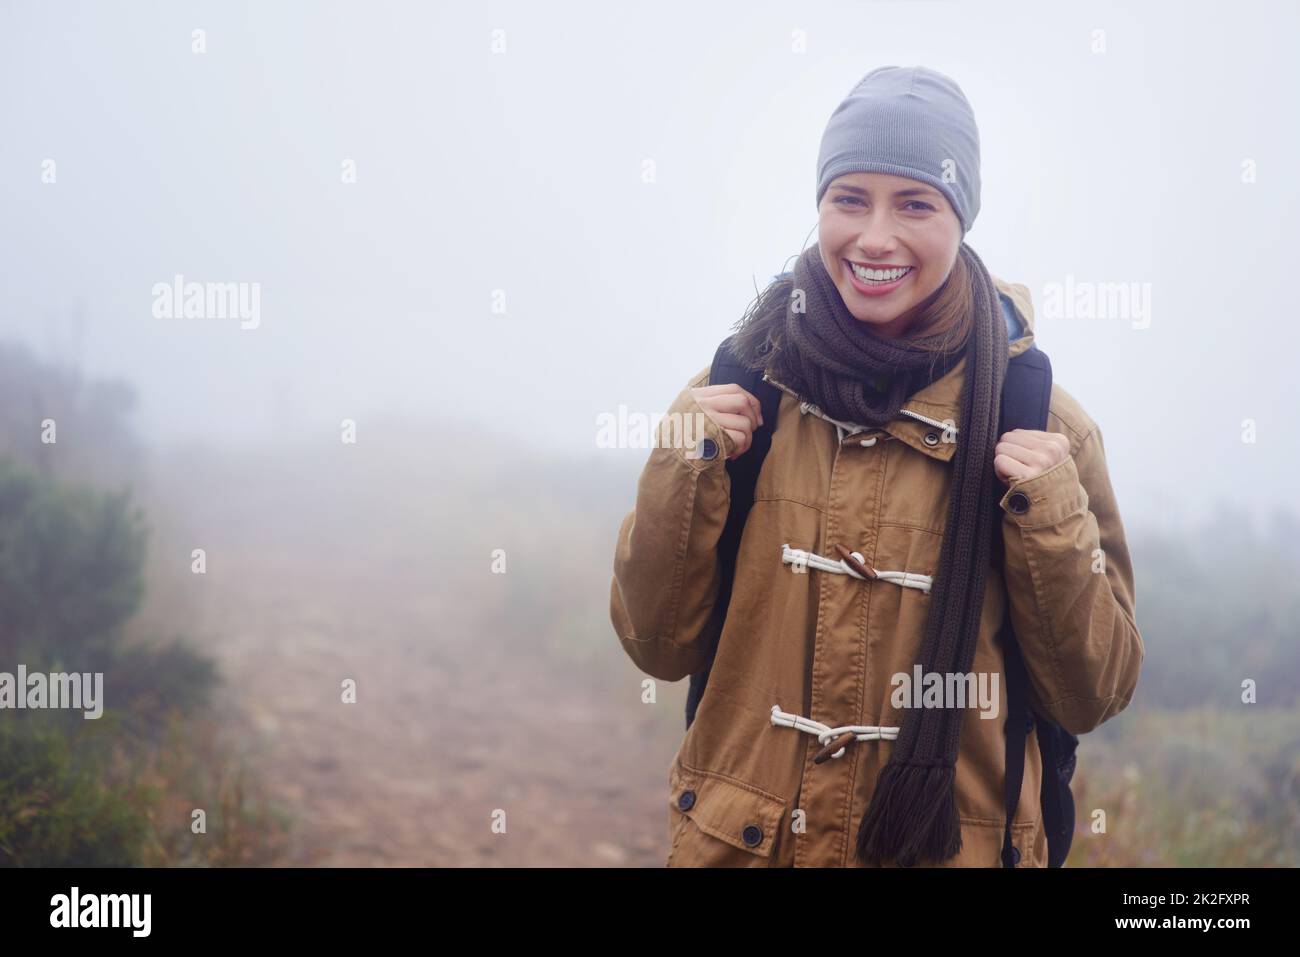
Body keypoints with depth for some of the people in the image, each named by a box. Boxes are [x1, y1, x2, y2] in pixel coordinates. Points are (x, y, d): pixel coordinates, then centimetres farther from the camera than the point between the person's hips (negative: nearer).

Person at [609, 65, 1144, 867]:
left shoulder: (1035, 418, -8)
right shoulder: (742, 388, -5)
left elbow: (1090, 698, -5)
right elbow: (660, 648, -2)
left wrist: (1053, 522, -18)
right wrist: (681, 476, -15)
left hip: (951, 845, -1)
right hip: (738, 840, 1)